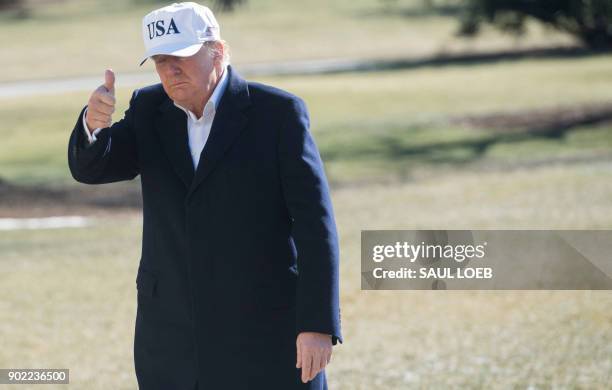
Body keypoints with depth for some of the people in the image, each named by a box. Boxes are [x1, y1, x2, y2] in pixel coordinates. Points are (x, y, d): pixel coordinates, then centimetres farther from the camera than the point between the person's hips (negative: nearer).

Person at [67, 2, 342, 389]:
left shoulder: (278, 112, -8)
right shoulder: (150, 110, 6)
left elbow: (315, 222, -11)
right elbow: (90, 166, -7)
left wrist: (318, 325, -18)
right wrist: (94, 121, -30)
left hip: (266, 333, -4)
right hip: (175, 335, 4)